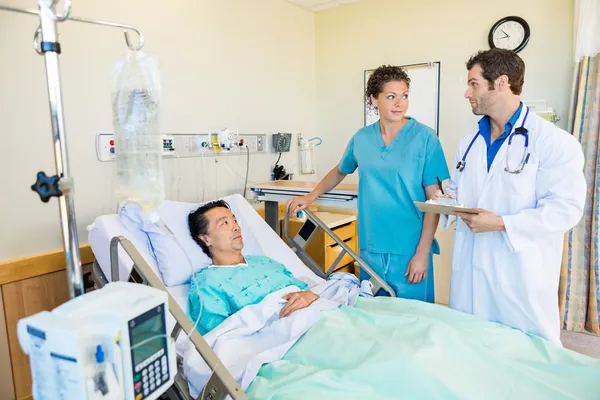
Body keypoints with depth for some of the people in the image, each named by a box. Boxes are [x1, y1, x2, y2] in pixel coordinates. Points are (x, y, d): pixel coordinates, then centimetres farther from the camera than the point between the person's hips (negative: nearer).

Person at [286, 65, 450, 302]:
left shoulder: (425, 138, -6)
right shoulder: (361, 138, 4)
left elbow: (434, 200, -6)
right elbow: (340, 171, 22)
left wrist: (423, 252, -11)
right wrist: (310, 198, 15)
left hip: (409, 250, -3)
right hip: (370, 248, 3)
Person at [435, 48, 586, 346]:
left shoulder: (554, 141, -9)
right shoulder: (469, 143, 12)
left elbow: (565, 208, -16)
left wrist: (501, 223, -23)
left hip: (521, 275, -6)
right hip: (469, 270, 6)